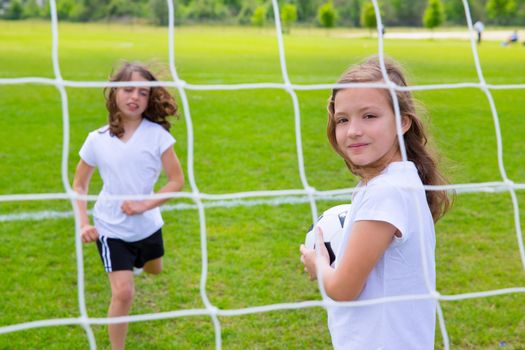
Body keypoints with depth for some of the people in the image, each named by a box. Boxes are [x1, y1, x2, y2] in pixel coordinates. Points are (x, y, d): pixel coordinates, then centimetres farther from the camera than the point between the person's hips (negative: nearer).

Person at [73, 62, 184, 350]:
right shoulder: (97, 140, -11)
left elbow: (177, 180, -11)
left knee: (153, 271, 30)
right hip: (111, 228, -2)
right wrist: (84, 223, -11)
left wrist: (145, 205, -23)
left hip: (147, 225, 2)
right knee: (124, 293, -12)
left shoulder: (157, 134, -14)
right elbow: (79, 185, 1)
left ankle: (133, 261, 67)